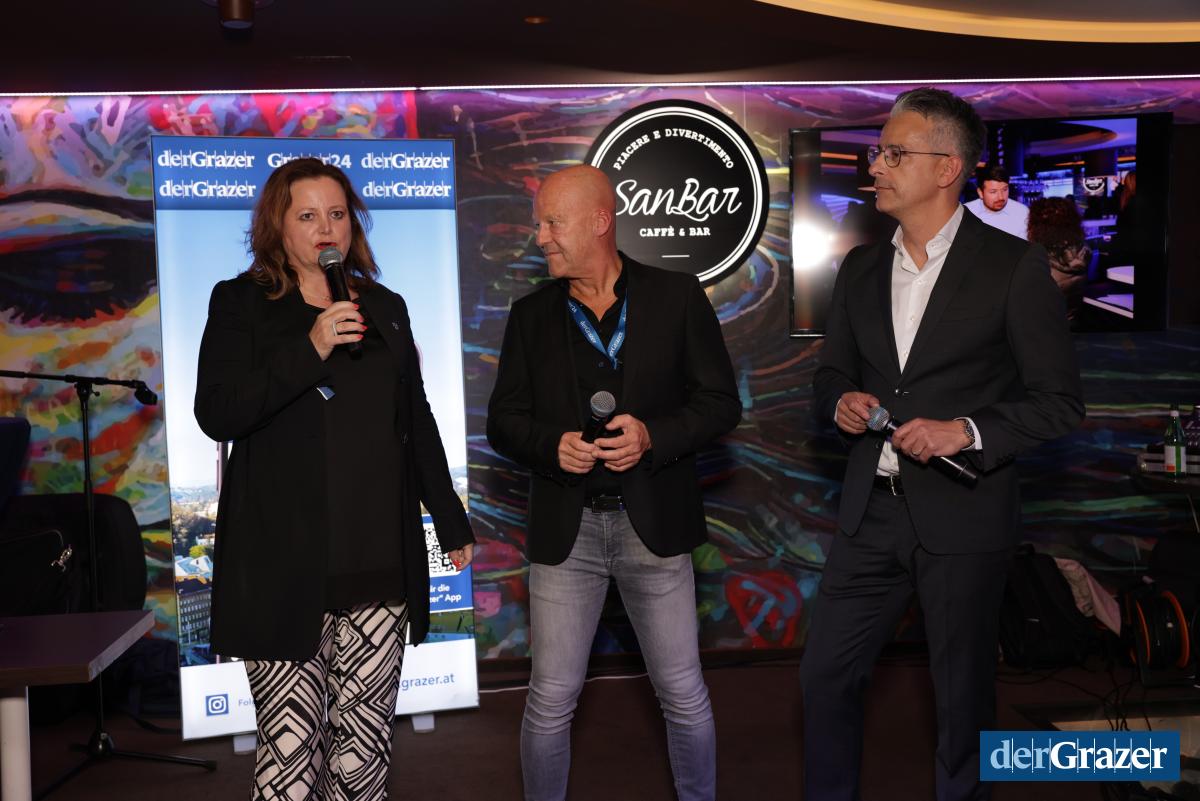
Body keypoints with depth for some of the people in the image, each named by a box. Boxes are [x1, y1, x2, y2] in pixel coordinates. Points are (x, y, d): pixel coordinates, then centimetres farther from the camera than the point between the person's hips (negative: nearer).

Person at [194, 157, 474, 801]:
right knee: (290, 749, -2)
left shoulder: (385, 308, 15)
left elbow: (416, 424, 18)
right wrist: (310, 350, -16)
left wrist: (451, 523, 16)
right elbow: (215, 415, -8)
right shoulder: (241, 304, 4)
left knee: (364, 747, 6)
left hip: (379, 564, 3)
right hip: (283, 566, -3)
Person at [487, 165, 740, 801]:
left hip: (654, 525, -1)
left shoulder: (677, 297, 0)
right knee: (551, 700, 6)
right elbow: (504, 421, 7)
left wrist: (652, 435, -17)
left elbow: (720, 403, 0)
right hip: (565, 529, 1)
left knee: (683, 693, 10)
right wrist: (552, 445, -15)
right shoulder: (532, 314, 7)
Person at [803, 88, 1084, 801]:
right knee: (826, 673, 9)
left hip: (963, 514, -5)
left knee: (963, 693, 10)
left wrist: (966, 431, -21)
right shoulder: (861, 269, 8)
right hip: (873, 507, 5)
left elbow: (1061, 401, -7)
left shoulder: (1014, 266, -8)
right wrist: (841, 401, -4)